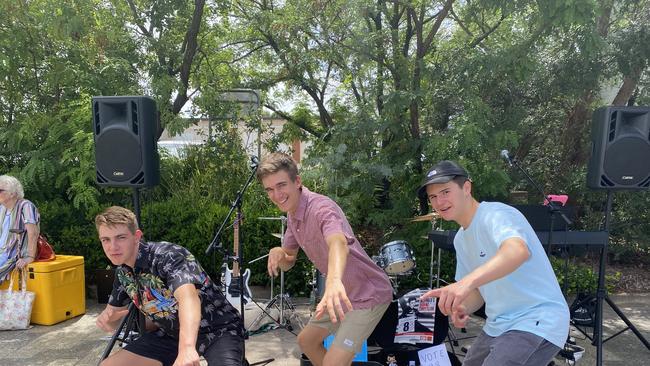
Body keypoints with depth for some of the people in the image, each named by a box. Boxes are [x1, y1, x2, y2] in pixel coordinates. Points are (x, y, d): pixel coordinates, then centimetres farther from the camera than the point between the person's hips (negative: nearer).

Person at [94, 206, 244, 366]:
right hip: (172, 333, 7)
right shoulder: (122, 272, 0)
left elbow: (188, 296, -43)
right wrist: (105, 318, -14)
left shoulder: (169, 255, -25)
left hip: (217, 330, -7)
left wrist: (187, 348, -60)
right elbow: (112, 323, 11)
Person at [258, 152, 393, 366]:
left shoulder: (320, 208, -27)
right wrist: (278, 253, -14)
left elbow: (339, 243, -48)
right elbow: (288, 262, 10)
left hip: (368, 296, -9)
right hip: (342, 293, 9)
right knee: (306, 341, 20)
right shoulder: (292, 215, 2)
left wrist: (334, 280, -69)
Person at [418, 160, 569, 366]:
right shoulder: (461, 239, 11)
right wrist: (462, 308, -5)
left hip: (537, 323, -9)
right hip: (498, 326, 9)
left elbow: (518, 250, -39)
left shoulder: (495, 214, -17)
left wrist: (467, 281, -52)